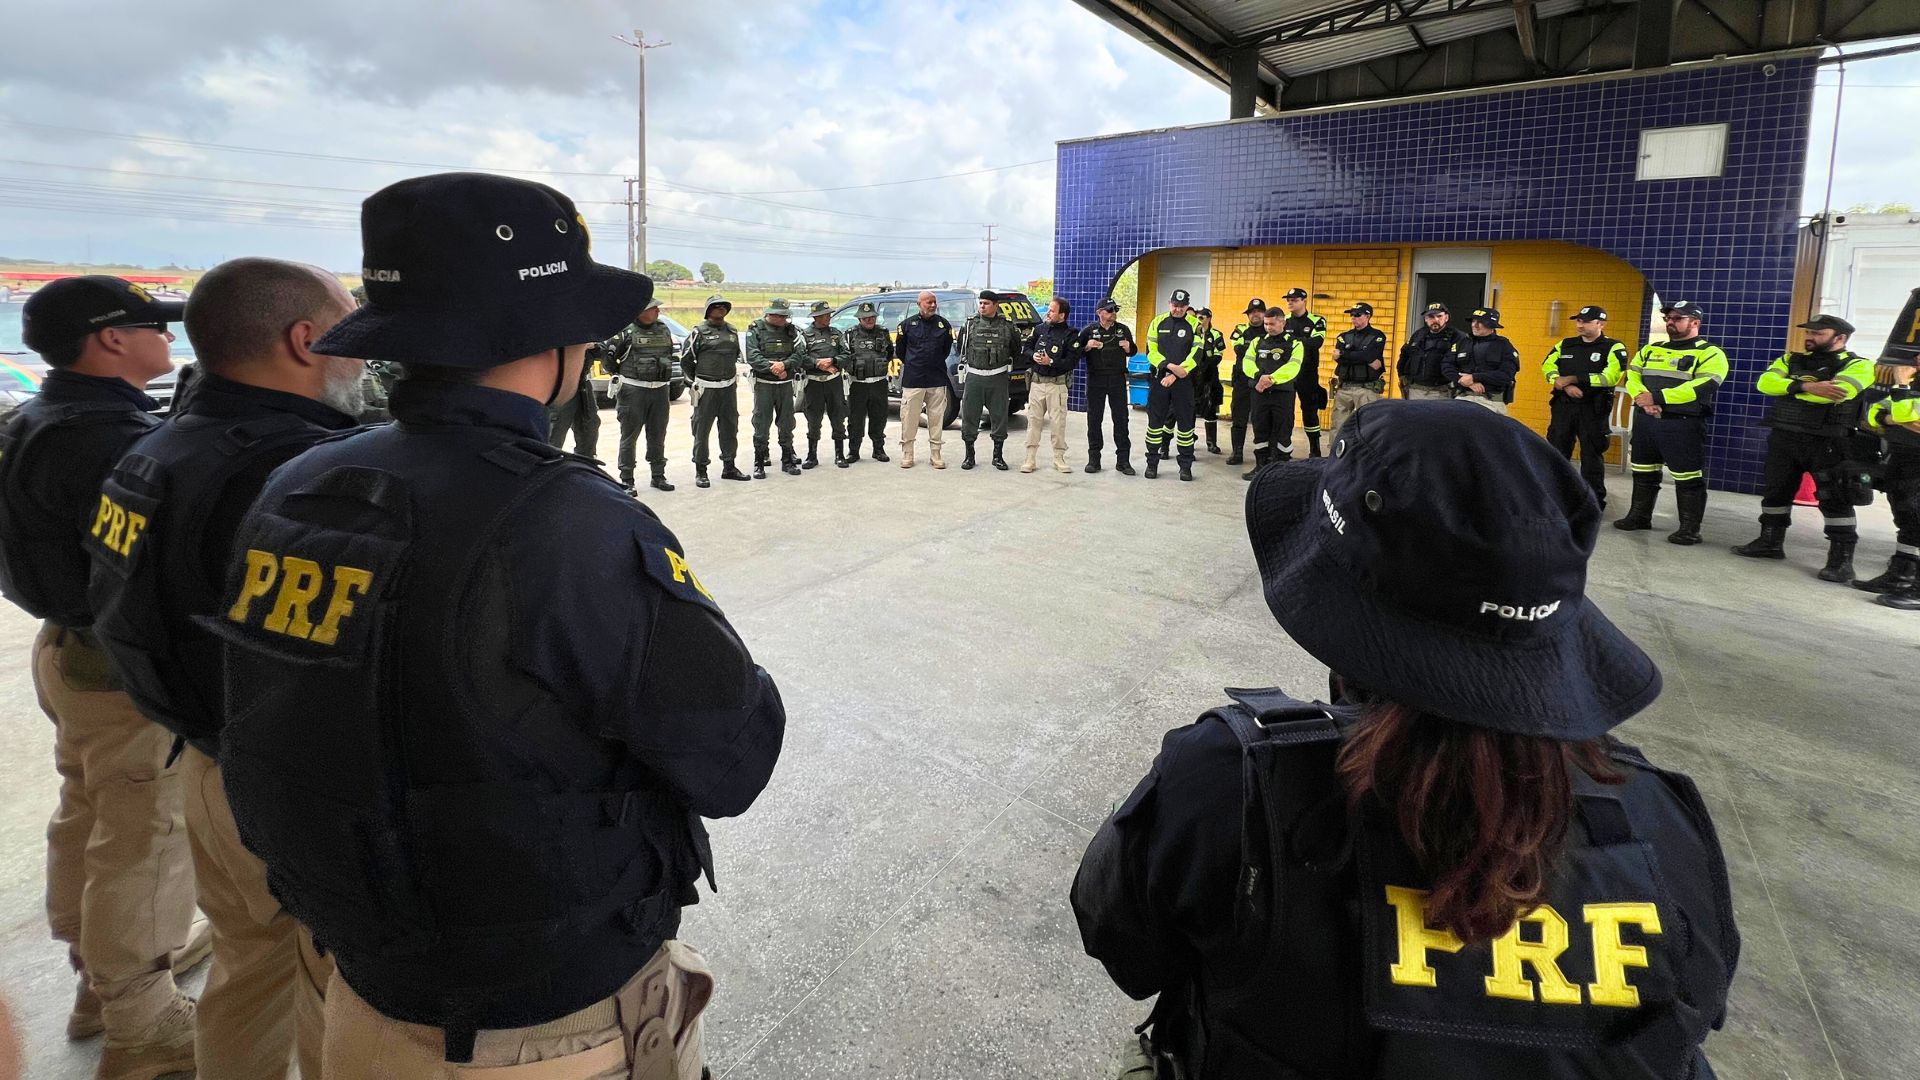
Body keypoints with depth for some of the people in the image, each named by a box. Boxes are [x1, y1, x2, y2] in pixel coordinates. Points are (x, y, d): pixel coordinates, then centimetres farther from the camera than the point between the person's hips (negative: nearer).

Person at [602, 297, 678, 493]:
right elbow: (604, 350, -3)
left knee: (657, 436, 11)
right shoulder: (626, 331, -7)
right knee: (629, 436, 0)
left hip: (660, 390, 5)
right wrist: (617, 373, 2)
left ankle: (658, 476, 21)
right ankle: (626, 480, 6)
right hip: (634, 390, -5)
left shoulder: (663, 330, 10)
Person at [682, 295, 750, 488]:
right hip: (707, 389, -5)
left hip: (729, 388, 5)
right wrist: (696, 380, 6)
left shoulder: (732, 331, 11)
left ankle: (729, 467, 23)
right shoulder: (700, 332, -5)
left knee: (730, 428, 11)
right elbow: (685, 359, 0)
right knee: (702, 430, -1)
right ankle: (700, 471, 6)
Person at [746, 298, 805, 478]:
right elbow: (752, 357, -12)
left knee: (787, 424, 10)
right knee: (761, 425, -1)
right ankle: (759, 464, 7)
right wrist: (772, 367, -21)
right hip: (763, 384, -3)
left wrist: (784, 365, -20)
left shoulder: (791, 330, 7)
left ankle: (788, 461, 21)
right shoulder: (755, 330, -3)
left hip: (786, 384, 3)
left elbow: (798, 355, -1)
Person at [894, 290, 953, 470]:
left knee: (936, 418, 5)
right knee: (909, 418, 0)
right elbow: (899, 350, 10)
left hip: (937, 380, 2)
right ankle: (907, 455, 9)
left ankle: (935, 455, 13)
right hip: (912, 380, -2)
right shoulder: (907, 324, 1)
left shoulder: (943, 324, 6)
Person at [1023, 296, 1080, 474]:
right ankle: (1031, 459, 9)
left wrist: (1051, 362, -20)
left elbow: (1073, 361, -11)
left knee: (1058, 421, 0)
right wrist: (1033, 355, -4)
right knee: (1033, 419, 4)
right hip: (1036, 381, 4)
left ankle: (1059, 459, 12)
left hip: (1057, 384, -3)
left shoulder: (1070, 334, -5)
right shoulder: (1039, 329, 8)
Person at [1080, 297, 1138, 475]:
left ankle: (1123, 460, 5)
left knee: (1121, 419, 1)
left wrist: (1128, 347, -5)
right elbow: (1077, 352, 3)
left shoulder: (1123, 329, 8)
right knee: (1094, 419, 3)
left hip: (1117, 380, 1)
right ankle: (1094, 459, 11)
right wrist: (1087, 347, -16)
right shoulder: (1088, 330, 2)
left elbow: (1133, 351, 17)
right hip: (1095, 379, -1)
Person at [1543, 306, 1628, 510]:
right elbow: (1548, 367, 0)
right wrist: (1566, 385, -17)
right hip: (1563, 406, 4)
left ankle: (1594, 504, 11)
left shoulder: (1614, 348, -3)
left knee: (1592, 457, 2)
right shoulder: (1565, 345, 11)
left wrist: (1573, 378, -17)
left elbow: (1611, 376, -17)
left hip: (1593, 409, -4)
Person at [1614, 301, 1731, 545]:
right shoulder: (1650, 349, 14)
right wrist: (1644, 400, -16)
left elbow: (1703, 387, -18)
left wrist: (1658, 397, -24)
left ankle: (1690, 528, 4)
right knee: (1643, 472, 15)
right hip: (1646, 421, 6)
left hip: (1683, 424, -6)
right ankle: (1639, 516, 29)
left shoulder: (1710, 353, -4)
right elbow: (1632, 376, 4)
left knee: (1688, 478, -3)